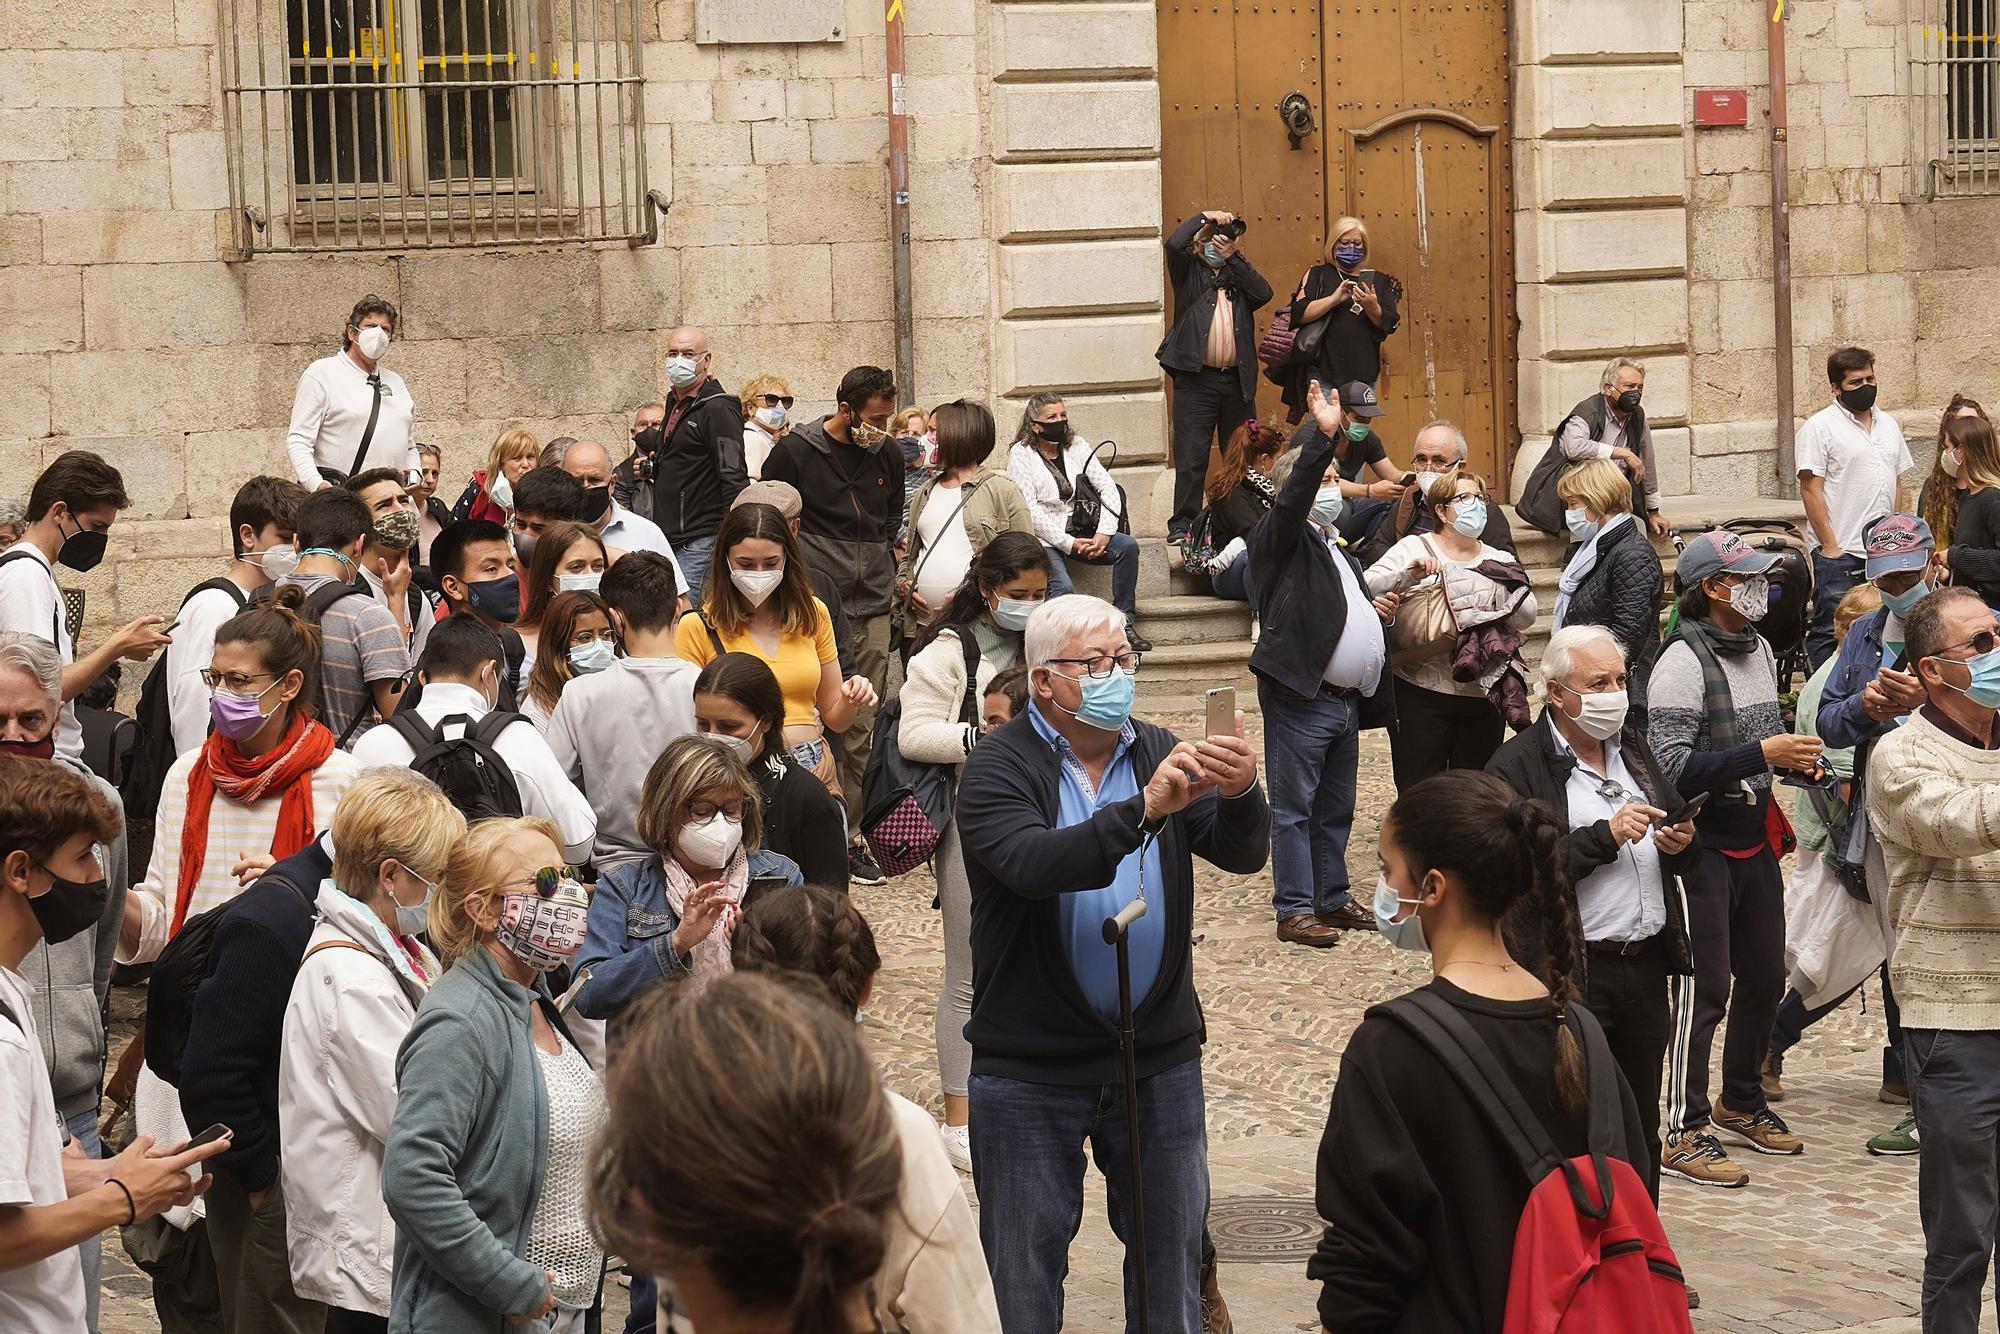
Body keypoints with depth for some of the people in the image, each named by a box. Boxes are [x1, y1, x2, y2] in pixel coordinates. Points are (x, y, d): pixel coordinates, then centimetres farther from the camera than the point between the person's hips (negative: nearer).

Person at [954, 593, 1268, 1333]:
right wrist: (1143, 810, -41)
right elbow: (1032, 864, -28)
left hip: (1160, 1056, 4)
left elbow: (1244, 855, -6)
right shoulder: (1000, 767, -9)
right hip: (1030, 1069, -4)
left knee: (1173, 1243, 14)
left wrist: (1241, 794, -28)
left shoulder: (1157, 753, 4)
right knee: (1025, 1259, 7)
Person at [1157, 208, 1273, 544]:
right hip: (1195, 378, -4)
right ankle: (1182, 525, -2)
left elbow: (1264, 293, -4)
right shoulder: (1189, 271, 6)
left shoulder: (1239, 274, 15)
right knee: (1191, 458, -6)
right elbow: (1173, 243, -12)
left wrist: (1232, 258, -4)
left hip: (1237, 380, 4)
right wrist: (1205, 217, -4)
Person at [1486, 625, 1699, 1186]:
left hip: (1647, 967, 7)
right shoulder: (1516, 767, -8)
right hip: (1573, 976, -7)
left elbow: (1680, 845, 25)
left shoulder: (1633, 746, 15)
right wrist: (1606, 836, -20)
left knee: (1641, 1129, 14)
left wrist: (1682, 842, 1)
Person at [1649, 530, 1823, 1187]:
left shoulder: (1759, 648, 10)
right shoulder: (1684, 662, -17)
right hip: (1702, 846, -8)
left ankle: (1741, 1102, 34)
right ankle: (1685, 1133, 1)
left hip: (1755, 842, 8)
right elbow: (1673, 769, -24)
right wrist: (1763, 753, -27)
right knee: (1704, 988, -6)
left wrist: (1795, 759, 4)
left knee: (1764, 976, 16)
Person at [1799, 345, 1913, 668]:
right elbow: (1810, 489, -10)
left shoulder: (1888, 424, 15)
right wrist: (1829, 546, -14)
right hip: (1840, 554, -6)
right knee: (1830, 632, -4)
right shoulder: (1820, 427, -6)